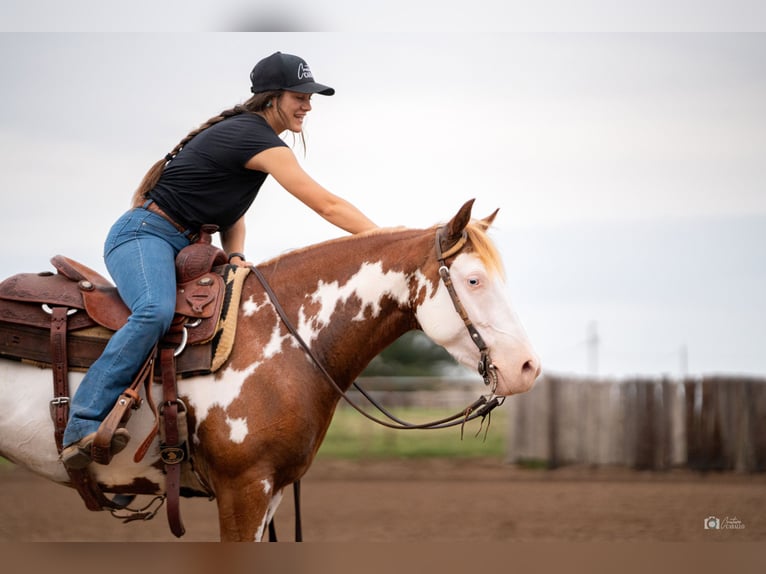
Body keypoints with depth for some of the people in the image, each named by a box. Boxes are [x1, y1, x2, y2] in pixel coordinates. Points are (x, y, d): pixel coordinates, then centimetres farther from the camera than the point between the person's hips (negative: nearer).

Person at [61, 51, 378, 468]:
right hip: (143, 234, -11)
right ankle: (82, 429, -41)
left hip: (182, 246, 11)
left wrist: (235, 256, -2)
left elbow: (231, 212, 18)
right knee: (156, 311, -36)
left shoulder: (246, 132, 14)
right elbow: (328, 206, -21)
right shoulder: (257, 140, -18)